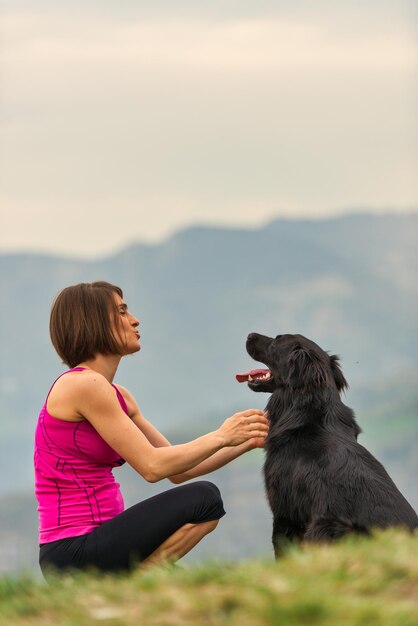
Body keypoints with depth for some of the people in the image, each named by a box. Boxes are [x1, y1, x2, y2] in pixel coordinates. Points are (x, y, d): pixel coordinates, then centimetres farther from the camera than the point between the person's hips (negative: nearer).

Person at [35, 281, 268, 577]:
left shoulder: (119, 397, 16)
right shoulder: (84, 384, -13)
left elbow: (177, 469, 16)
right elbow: (152, 466, -15)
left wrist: (246, 441, 9)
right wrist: (221, 436, -5)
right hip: (76, 551, -10)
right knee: (204, 498, -12)